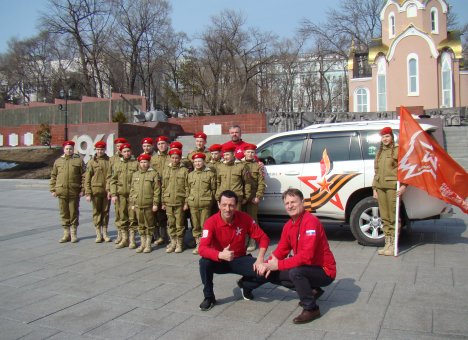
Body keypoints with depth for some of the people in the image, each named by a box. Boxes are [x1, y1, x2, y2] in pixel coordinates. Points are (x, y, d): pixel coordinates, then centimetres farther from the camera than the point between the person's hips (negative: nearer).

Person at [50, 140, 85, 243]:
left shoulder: (79, 160, 2)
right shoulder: (58, 161, 11)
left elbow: (84, 176, 0)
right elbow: (53, 176, 13)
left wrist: (82, 189, -6)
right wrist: (53, 189, 7)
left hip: (74, 192, -2)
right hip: (61, 191, 2)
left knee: (74, 213, 4)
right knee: (64, 213, 7)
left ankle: (74, 234, 16)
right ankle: (66, 234, 17)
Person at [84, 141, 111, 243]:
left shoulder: (109, 161, 5)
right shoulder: (92, 162, 2)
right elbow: (87, 179, -1)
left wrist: (110, 190, -4)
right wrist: (88, 193, -6)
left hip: (106, 191, 1)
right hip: (96, 191, -1)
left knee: (105, 212, 8)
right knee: (97, 212, 5)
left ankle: (105, 233, 19)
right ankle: (98, 234, 13)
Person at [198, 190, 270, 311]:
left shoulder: (245, 218, -15)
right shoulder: (211, 222, -22)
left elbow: (263, 238, -8)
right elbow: (202, 248, -32)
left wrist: (260, 259, -23)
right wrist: (220, 255, -50)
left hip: (240, 260, 2)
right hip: (219, 261, -1)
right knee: (204, 262, -34)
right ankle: (209, 297, -8)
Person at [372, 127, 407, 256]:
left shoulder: (397, 150, -2)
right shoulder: (379, 152, 19)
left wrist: (403, 185, -18)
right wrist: (374, 188, 15)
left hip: (393, 186, -6)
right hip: (380, 187, 7)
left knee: (393, 216, -3)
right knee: (384, 217, 9)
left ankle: (393, 245, 4)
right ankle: (387, 244, 17)